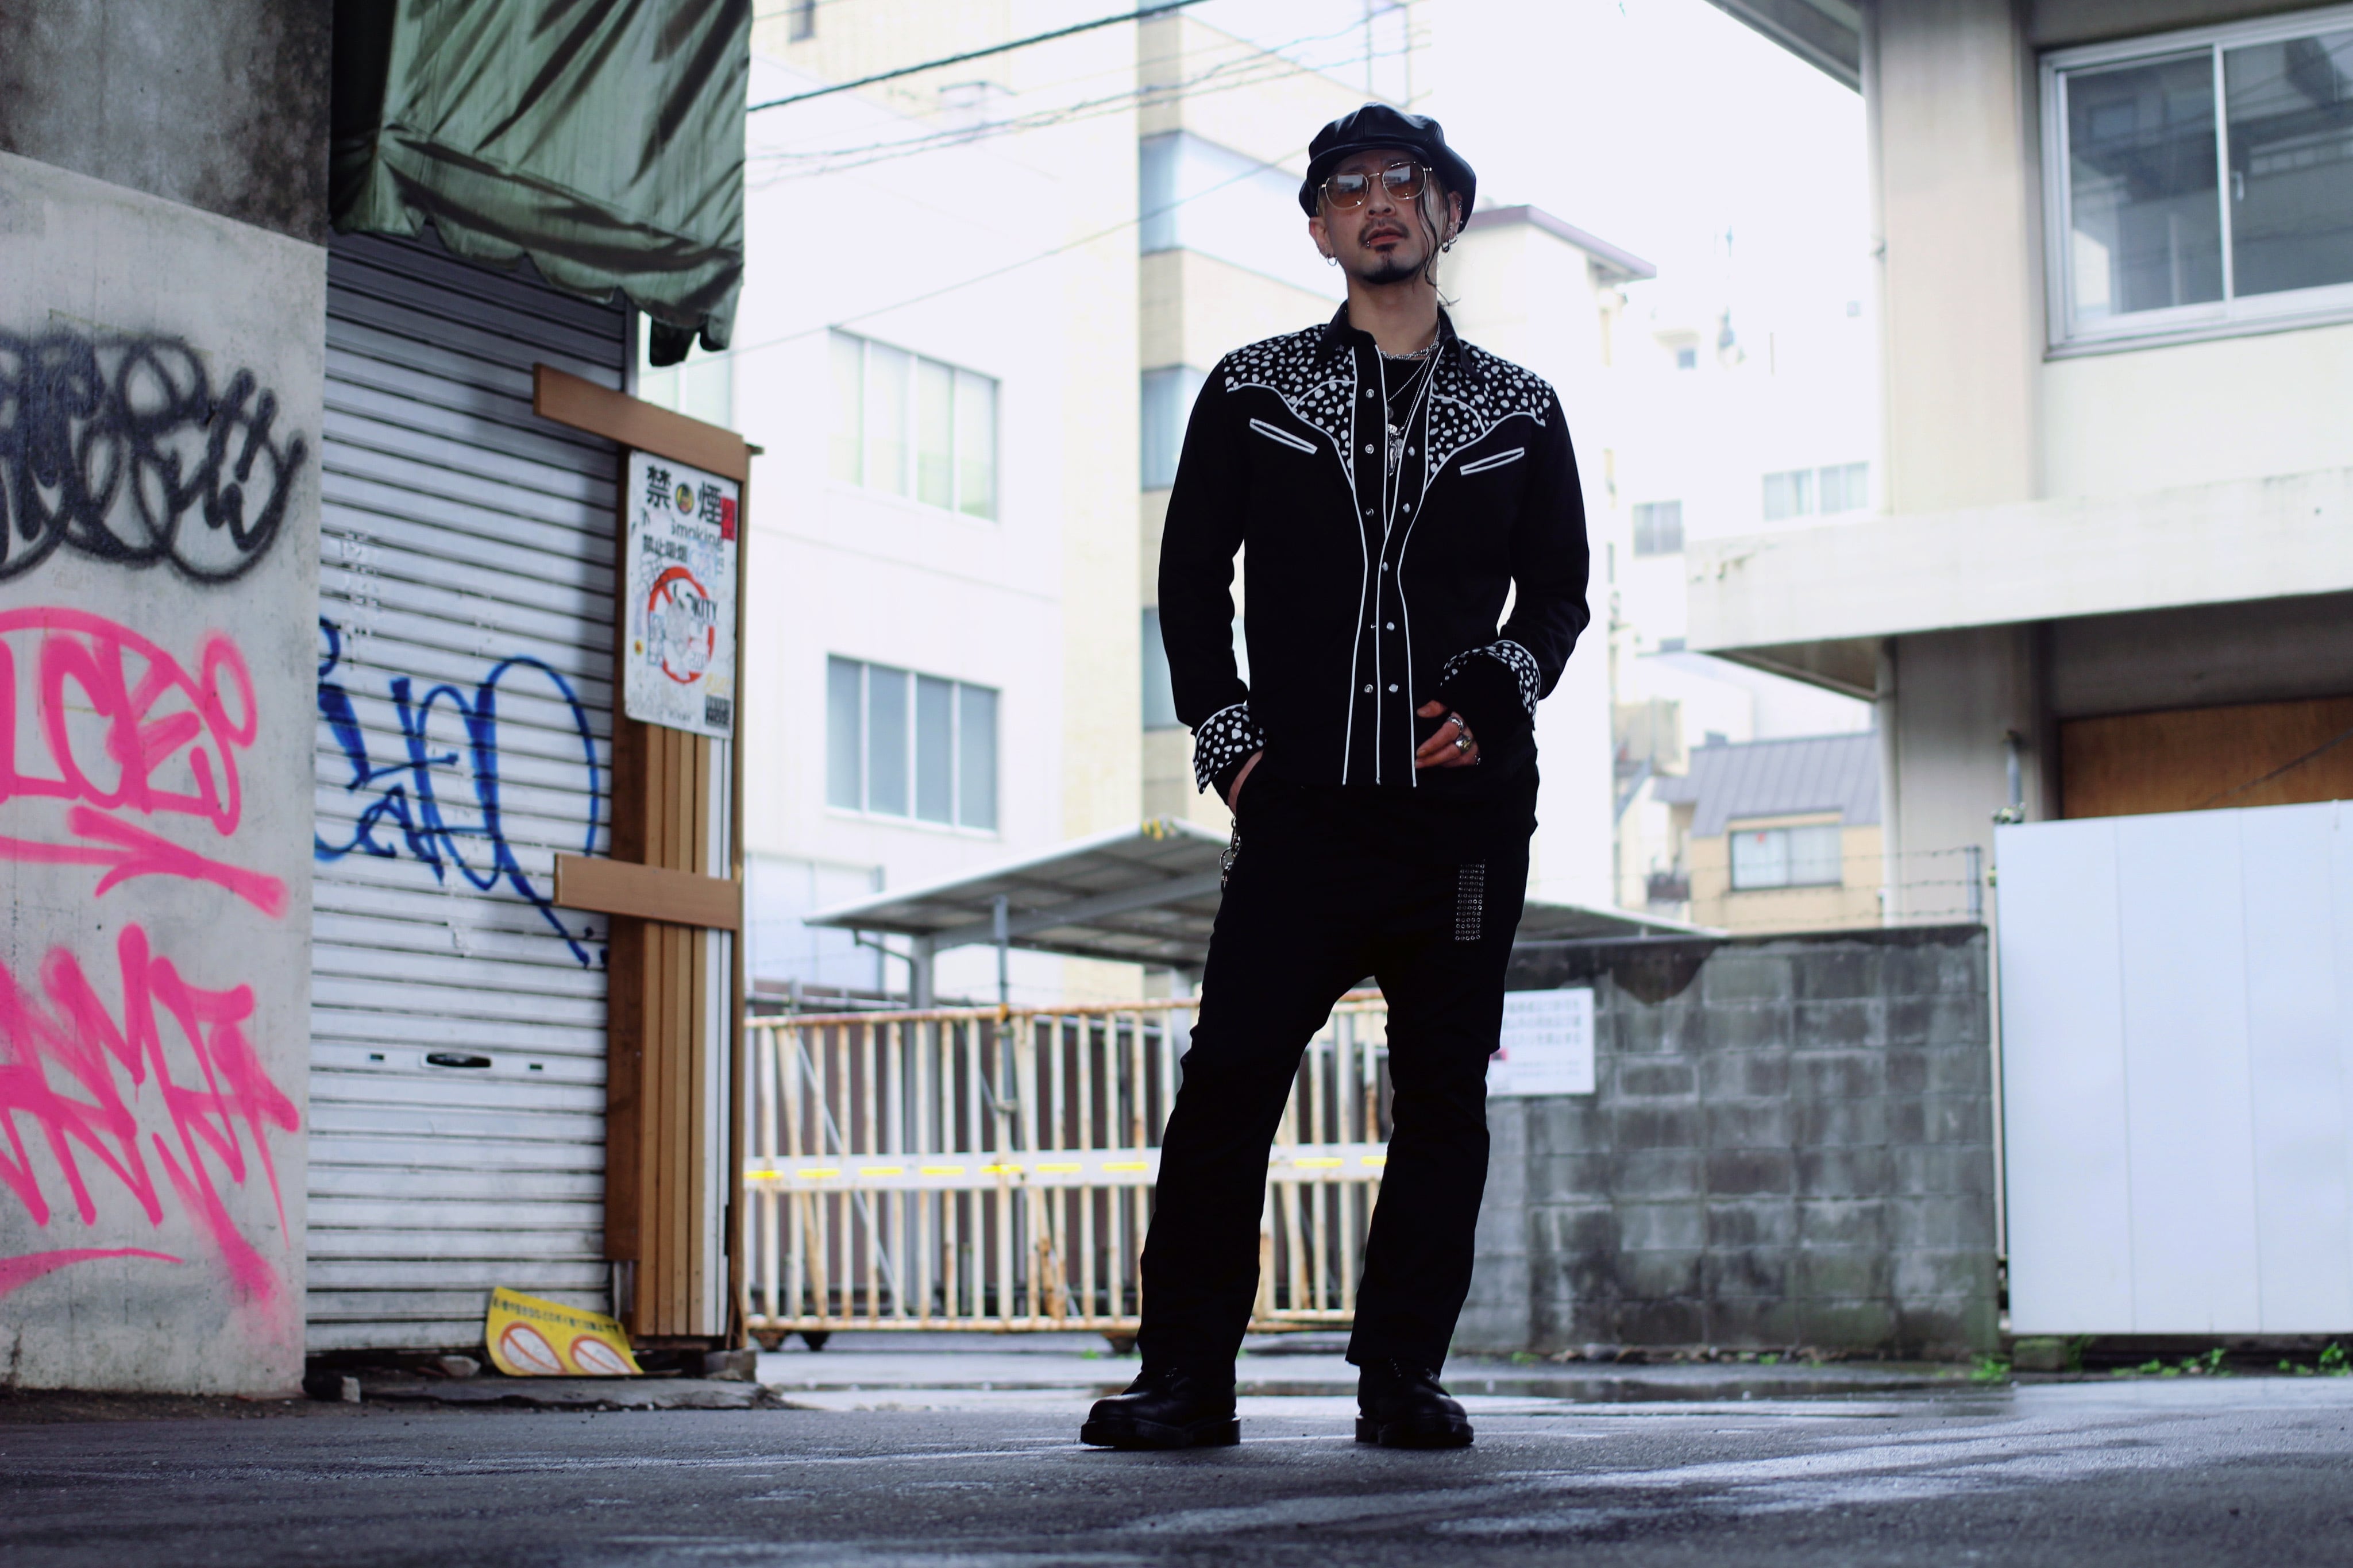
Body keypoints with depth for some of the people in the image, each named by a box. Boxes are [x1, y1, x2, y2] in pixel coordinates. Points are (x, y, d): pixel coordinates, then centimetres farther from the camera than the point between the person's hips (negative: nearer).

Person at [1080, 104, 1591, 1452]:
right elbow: (1193, 578, 11)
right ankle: (1189, 1378, -2)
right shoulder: (1253, 393, 13)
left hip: (1468, 805, 1)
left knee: (1443, 1094, 1)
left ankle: (1403, 1377, 9)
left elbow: (1559, 587, 15)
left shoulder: (1518, 410, 15)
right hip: (1304, 799, -1)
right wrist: (1227, 734, 0)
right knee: (1232, 1073, -9)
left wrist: (1496, 698, -3)